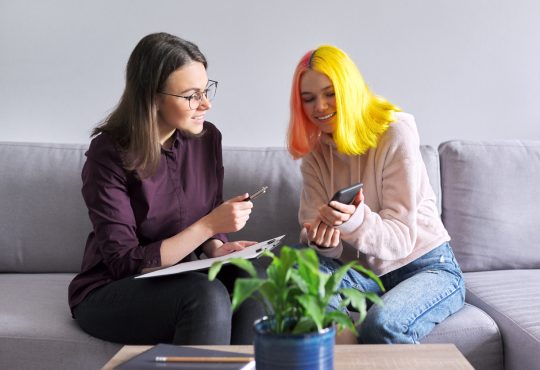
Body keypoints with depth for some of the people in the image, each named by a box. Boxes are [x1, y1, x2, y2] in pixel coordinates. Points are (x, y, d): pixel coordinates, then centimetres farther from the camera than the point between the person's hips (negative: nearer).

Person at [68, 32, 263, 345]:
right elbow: (124, 263, -19)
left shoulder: (207, 138, -3)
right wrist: (209, 225, -26)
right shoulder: (109, 155, -17)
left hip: (181, 282, 5)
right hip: (109, 293, -4)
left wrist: (217, 248, -13)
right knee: (208, 296, -33)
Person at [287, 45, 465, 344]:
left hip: (426, 267, -4)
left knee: (382, 325, -35)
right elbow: (312, 227, -5)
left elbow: (401, 237, -18)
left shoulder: (395, 132, -14)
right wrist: (320, 239, -30)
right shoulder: (315, 152, 4)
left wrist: (355, 220, -39)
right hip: (363, 272, 5)